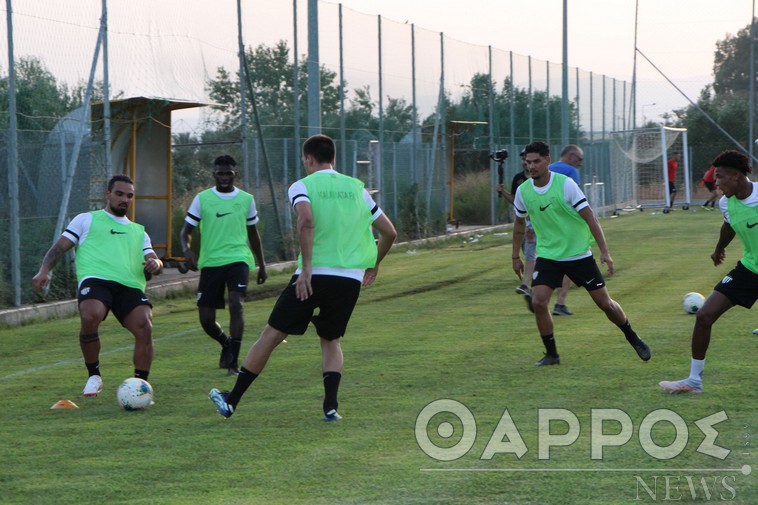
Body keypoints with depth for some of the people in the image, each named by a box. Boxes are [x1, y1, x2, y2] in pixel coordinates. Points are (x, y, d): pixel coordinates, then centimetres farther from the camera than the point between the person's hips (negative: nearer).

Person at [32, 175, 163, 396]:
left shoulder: (138, 231, 34)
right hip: (95, 278, -3)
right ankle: (94, 376, -11)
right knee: (90, 318, -34)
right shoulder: (87, 220, 23)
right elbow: (60, 246, 15)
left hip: (131, 286, 3)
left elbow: (152, 260, 25)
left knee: (144, 328, -24)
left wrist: (155, 264, -2)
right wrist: (44, 270, -3)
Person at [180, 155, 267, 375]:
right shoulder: (202, 198, 4)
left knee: (236, 304, -24)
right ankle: (227, 344, 30)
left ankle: (233, 359, -18)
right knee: (206, 319, -2)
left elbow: (253, 233, 20)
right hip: (210, 262, 1)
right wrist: (187, 249, -16)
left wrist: (262, 264, 22)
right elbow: (186, 230, 5)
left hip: (238, 259, -1)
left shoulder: (246, 199, 8)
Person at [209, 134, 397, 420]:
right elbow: (389, 232, 15)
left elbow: (306, 220, -21)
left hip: (314, 276, -3)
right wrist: (373, 264, 31)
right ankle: (331, 406, 1)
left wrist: (307, 268, -19)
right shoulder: (356, 188, 13)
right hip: (351, 278, 3)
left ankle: (231, 401, 15)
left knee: (271, 335, 7)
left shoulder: (302, 186, 1)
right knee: (331, 341, 21)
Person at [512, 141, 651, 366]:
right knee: (538, 301, -16)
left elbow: (589, 216, -14)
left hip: (579, 254, -3)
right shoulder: (523, 191, -4)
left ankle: (633, 339, 26)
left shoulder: (565, 184, -16)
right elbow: (519, 223, 14)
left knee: (605, 303, 2)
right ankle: (551, 354, 0)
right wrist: (516, 256, 15)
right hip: (547, 255, 3)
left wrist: (604, 251, -18)